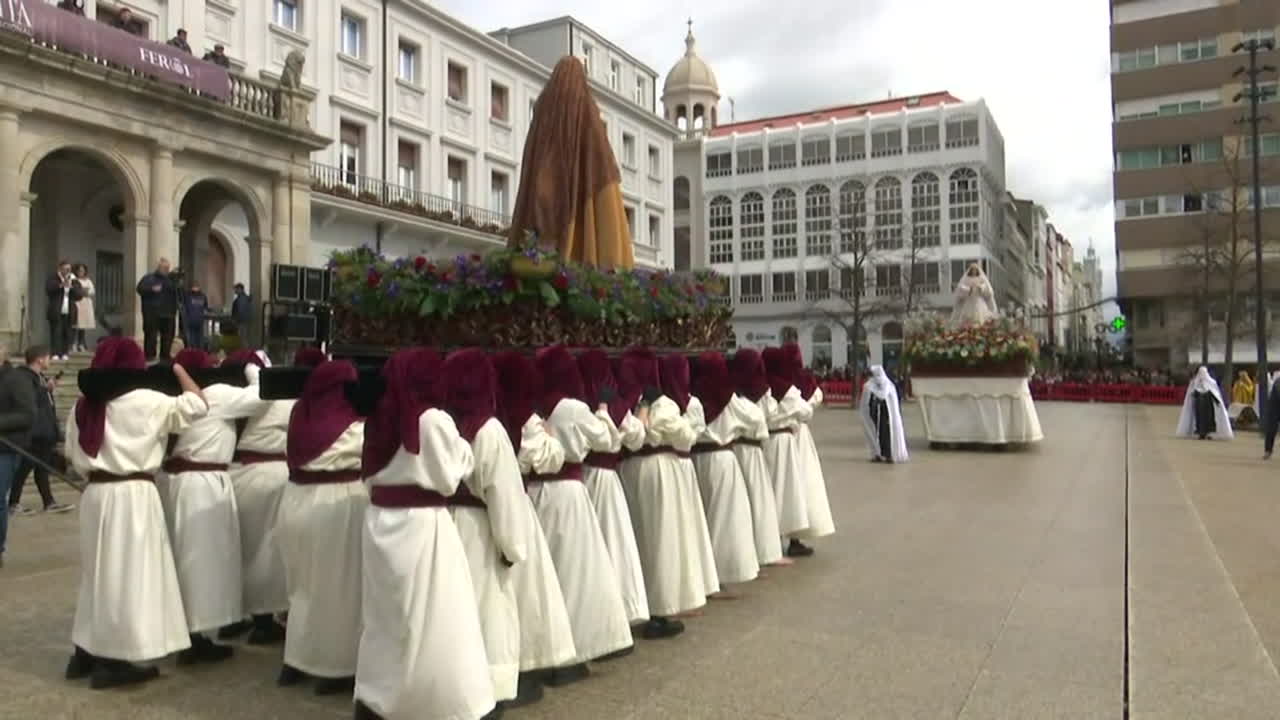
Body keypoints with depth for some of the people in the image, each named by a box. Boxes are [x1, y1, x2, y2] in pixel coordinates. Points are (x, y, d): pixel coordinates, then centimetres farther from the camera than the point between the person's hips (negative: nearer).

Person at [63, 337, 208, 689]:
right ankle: (112, 661, 4)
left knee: (100, 571, 18)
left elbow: (73, 455, 16)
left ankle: (87, 652, 27)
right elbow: (197, 404, -9)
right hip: (133, 495, -7)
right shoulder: (147, 402, -11)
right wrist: (178, 370, 4)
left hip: (95, 493, 7)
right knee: (127, 573, 0)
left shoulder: (84, 406, 10)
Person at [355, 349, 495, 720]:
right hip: (421, 524, -7)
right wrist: (463, 449, 5)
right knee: (431, 620, 1)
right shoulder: (434, 420, -13)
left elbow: (372, 474, 11)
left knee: (385, 616, 17)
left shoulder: (381, 419, 7)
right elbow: (449, 476, -8)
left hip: (381, 522, 7)